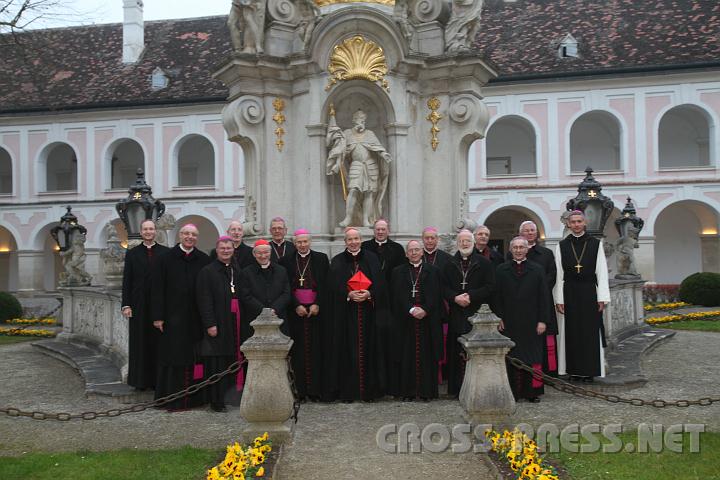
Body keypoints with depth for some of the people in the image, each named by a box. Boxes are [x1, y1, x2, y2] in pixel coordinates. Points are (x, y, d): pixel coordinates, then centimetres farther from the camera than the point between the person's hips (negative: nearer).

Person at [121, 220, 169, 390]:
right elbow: (127, 280, 5)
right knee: (140, 343, 4)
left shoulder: (166, 253, 5)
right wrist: (126, 305, -2)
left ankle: (158, 379, 9)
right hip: (139, 305, 1)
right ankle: (141, 380, 11)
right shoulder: (132, 253, 8)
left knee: (158, 342, 2)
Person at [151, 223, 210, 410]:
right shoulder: (166, 258, 2)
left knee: (194, 358, 4)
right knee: (173, 358, 1)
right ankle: (172, 399, 8)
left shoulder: (204, 260, 5)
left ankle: (194, 398, 13)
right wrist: (158, 316, -7)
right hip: (173, 318, -1)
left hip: (196, 319, 2)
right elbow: (157, 288, -1)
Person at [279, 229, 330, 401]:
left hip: (317, 309, 0)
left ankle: (315, 389, 3)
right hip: (295, 310, 0)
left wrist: (317, 304, -11)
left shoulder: (321, 259, 5)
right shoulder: (286, 261, 6)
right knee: (298, 351, 0)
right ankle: (300, 389, 3)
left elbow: (325, 285, 0)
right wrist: (296, 306, -10)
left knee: (316, 349, -1)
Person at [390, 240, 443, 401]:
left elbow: (435, 295, 1)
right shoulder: (398, 271, 10)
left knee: (426, 355, 0)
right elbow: (397, 295, 0)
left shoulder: (432, 271, 9)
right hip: (405, 320, 0)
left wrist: (425, 310, -12)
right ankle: (408, 391, 4)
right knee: (407, 355, 0)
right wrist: (411, 310, -13)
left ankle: (426, 390, 5)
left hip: (428, 319, 0)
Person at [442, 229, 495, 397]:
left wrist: (471, 296, -13)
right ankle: (459, 388, 7)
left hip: (478, 314, -2)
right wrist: (455, 297, -11)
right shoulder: (449, 265, 13)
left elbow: (490, 287, -3)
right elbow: (444, 288, 8)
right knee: (459, 354, 2)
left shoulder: (484, 263, 5)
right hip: (457, 315, 2)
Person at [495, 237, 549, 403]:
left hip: (531, 323, 0)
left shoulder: (537, 270, 5)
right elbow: (497, 297, 5)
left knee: (532, 357, 3)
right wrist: (499, 318, -3)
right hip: (509, 323, 0)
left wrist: (542, 320, -4)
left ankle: (532, 392, 10)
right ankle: (513, 391, 8)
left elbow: (543, 297, 2)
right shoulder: (501, 270, 6)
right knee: (511, 358, 2)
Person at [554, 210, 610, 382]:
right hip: (569, 294, 1)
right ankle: (574, 370, 10)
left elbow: (602, 272, 1)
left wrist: (602, 297, -6)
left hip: (589, 293, -1)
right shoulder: (562, 246, 6)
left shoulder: (595, 244, 4)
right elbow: (558, 275, 4)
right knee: (571, 332, 3)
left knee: (590, 332, 1)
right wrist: (559, 299, -2)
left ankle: (589, 371, 8)